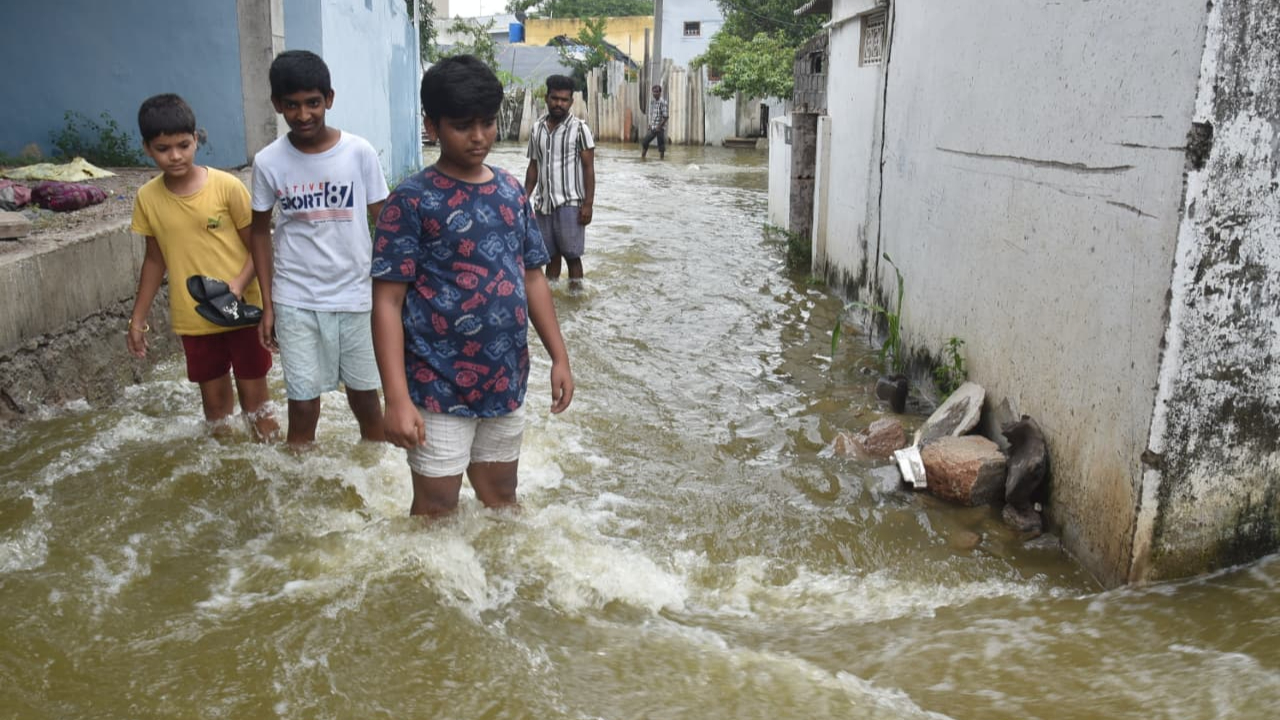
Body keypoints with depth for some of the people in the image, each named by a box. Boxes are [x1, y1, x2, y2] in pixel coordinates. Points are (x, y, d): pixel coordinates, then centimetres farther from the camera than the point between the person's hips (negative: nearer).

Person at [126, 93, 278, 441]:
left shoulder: (227, 186, -12)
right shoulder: (147, 198, -1)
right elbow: (155, 259, 10)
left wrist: (240, 284, -23)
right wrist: (138, 319, 11)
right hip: (194, 319, 3)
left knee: (254, 394, 8)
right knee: (214, 398, 13)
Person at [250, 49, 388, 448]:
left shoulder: (359, 152, -8)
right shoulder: (268, 162, -6)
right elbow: (260, 231, 6)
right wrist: (267, 304, 3)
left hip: (356, 295, 0)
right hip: (295, 301, 0)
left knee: (364, 392, 13)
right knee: (303, 403, 4)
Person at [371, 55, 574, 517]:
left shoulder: (512, 192, 5)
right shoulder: (412, 201, -11)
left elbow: (532, 278, 12)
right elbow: (387, 302, -14)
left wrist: (559, 357, 9)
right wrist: (397, 397, -20)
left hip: (506, 381, 5)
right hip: (439, 388, -5)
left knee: (501, 499, 19)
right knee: (437, 510, 8)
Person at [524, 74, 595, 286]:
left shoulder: (579, 128, -6)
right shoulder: (537, 128, 8)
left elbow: (588, 168, -7)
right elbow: (533, 167, 14)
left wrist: (588, 203, -13)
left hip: (569, 203, -4)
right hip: (543, 203, 5)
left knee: (571, 254, 0)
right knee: (550, 254, 12)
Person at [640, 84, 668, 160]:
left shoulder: (663, 102, -12)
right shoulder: (651, 101, 10)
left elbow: (665, 116, -16)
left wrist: (659, 127, -17)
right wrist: (649, 125, 8)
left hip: (660, 128, -7)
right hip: (652, 128, 7)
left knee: (661, 146, 0)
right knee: (644, 142, 5)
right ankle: (642, 157, 15)